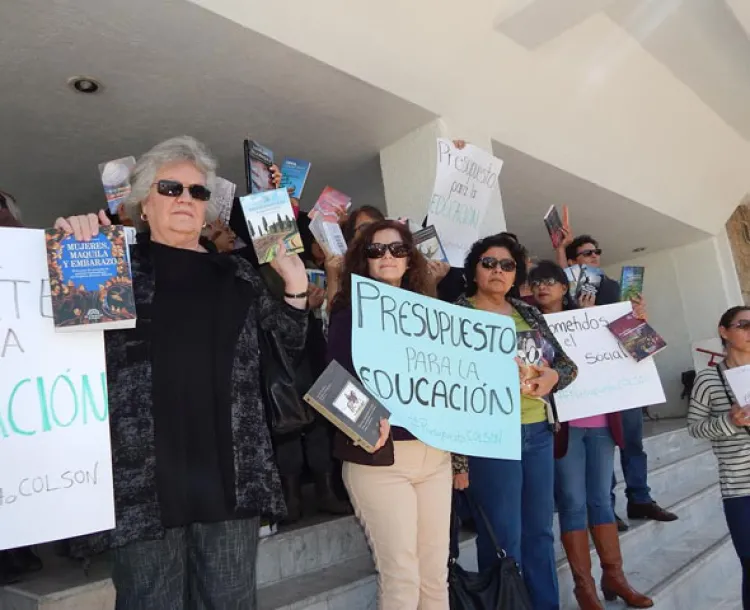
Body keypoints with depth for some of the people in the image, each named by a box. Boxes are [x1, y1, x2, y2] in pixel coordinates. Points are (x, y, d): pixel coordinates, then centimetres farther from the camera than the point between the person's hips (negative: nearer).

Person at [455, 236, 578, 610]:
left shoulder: (528, 313, 12)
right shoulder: (458, 313, -4)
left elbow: (568, 363, 10)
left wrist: (553, 376, -9)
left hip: (538, 431, 6)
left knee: (540, 531, 17)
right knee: (503, 538, 3)